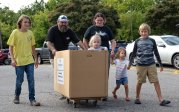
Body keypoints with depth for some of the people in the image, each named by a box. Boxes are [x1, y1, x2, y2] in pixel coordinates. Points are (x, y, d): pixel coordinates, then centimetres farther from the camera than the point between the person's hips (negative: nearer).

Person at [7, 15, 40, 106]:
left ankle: (32, 99, 4)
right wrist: (12, 59, -14)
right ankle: (17, 96, 31)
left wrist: (36, 59, 14)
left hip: (30, 61, 3)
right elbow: (11, 47, -5)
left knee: (31, 80, -1)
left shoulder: (30, 33, 6)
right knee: (19, 81, 8)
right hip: (19, 61, -3)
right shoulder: (15, 32, -5)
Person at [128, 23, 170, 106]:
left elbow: (156, 53, 11)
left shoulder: (152, 41, 5)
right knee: (139, 82, 7)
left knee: (156, 82, -4)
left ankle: (161, 100, -4)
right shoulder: (137, 41, 4)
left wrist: (160, 64, 12)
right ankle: (137, 98, 23)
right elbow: (134, 53, 11)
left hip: (151, 65, 1)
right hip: (140, 65, 0)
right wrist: (130, 63, 11)